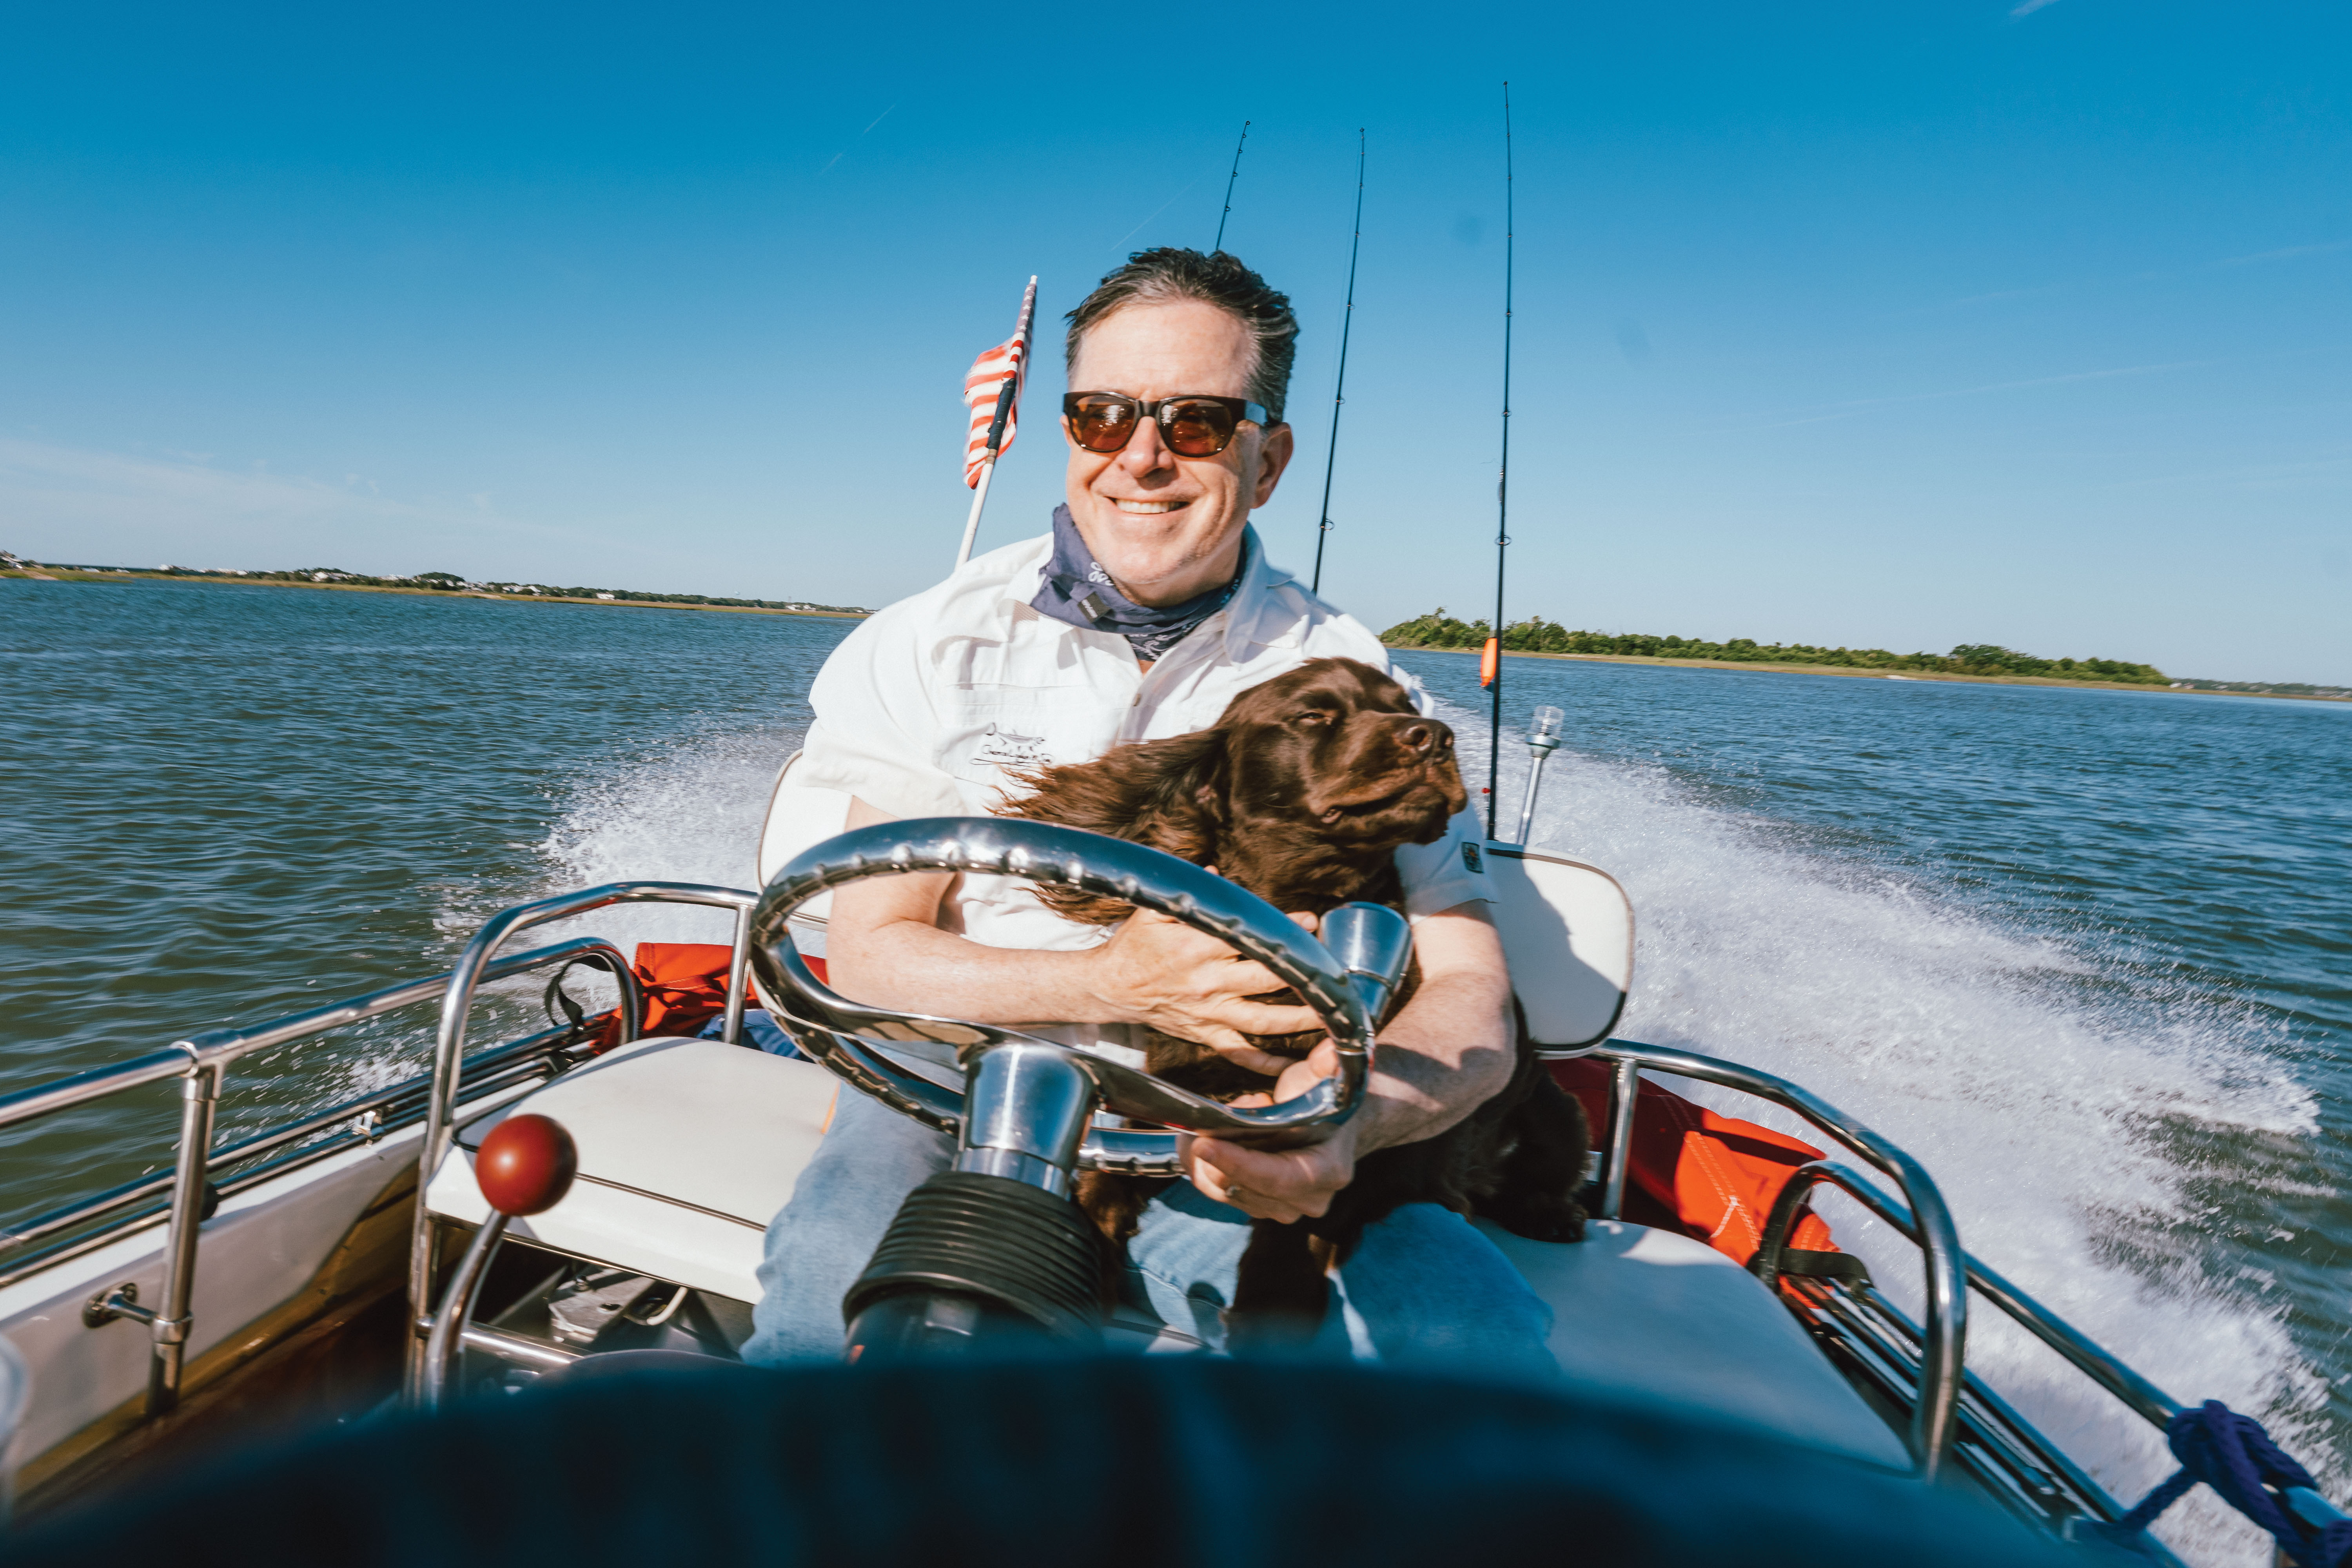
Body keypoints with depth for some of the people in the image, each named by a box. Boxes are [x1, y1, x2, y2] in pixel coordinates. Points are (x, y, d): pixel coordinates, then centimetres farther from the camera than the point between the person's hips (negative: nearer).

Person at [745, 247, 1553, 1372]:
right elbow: (869, 952, -4)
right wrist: (1117, 983, -22)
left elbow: (1471, 995, -7)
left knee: (1477, 1335, -24)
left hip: (1226, 1136, 2)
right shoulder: (939, 644, -2)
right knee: (833, 1315, -33)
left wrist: (1345, 1121, -30)